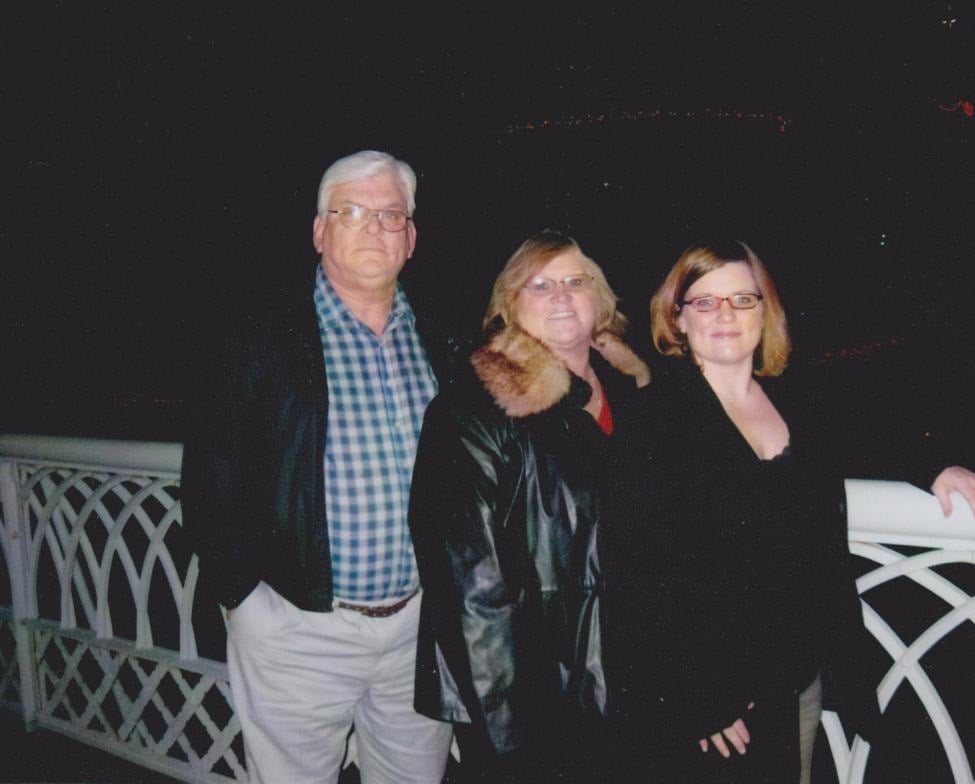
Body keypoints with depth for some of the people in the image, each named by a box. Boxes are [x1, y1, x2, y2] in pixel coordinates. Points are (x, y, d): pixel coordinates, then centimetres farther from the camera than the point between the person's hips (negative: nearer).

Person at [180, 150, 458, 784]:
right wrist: (245, 594, -6)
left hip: (418, 625, 4)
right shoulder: (267, 340, -6)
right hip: (300, 629, -3)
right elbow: (210, 475, -5)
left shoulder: (440, 344, 5)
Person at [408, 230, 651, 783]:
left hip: (622, 682, 6)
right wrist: (503, 718, -17)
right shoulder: (474, 412, -15)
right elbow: (470, 586, -17)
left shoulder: (633, 391, 4)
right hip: (525, 699, -5)